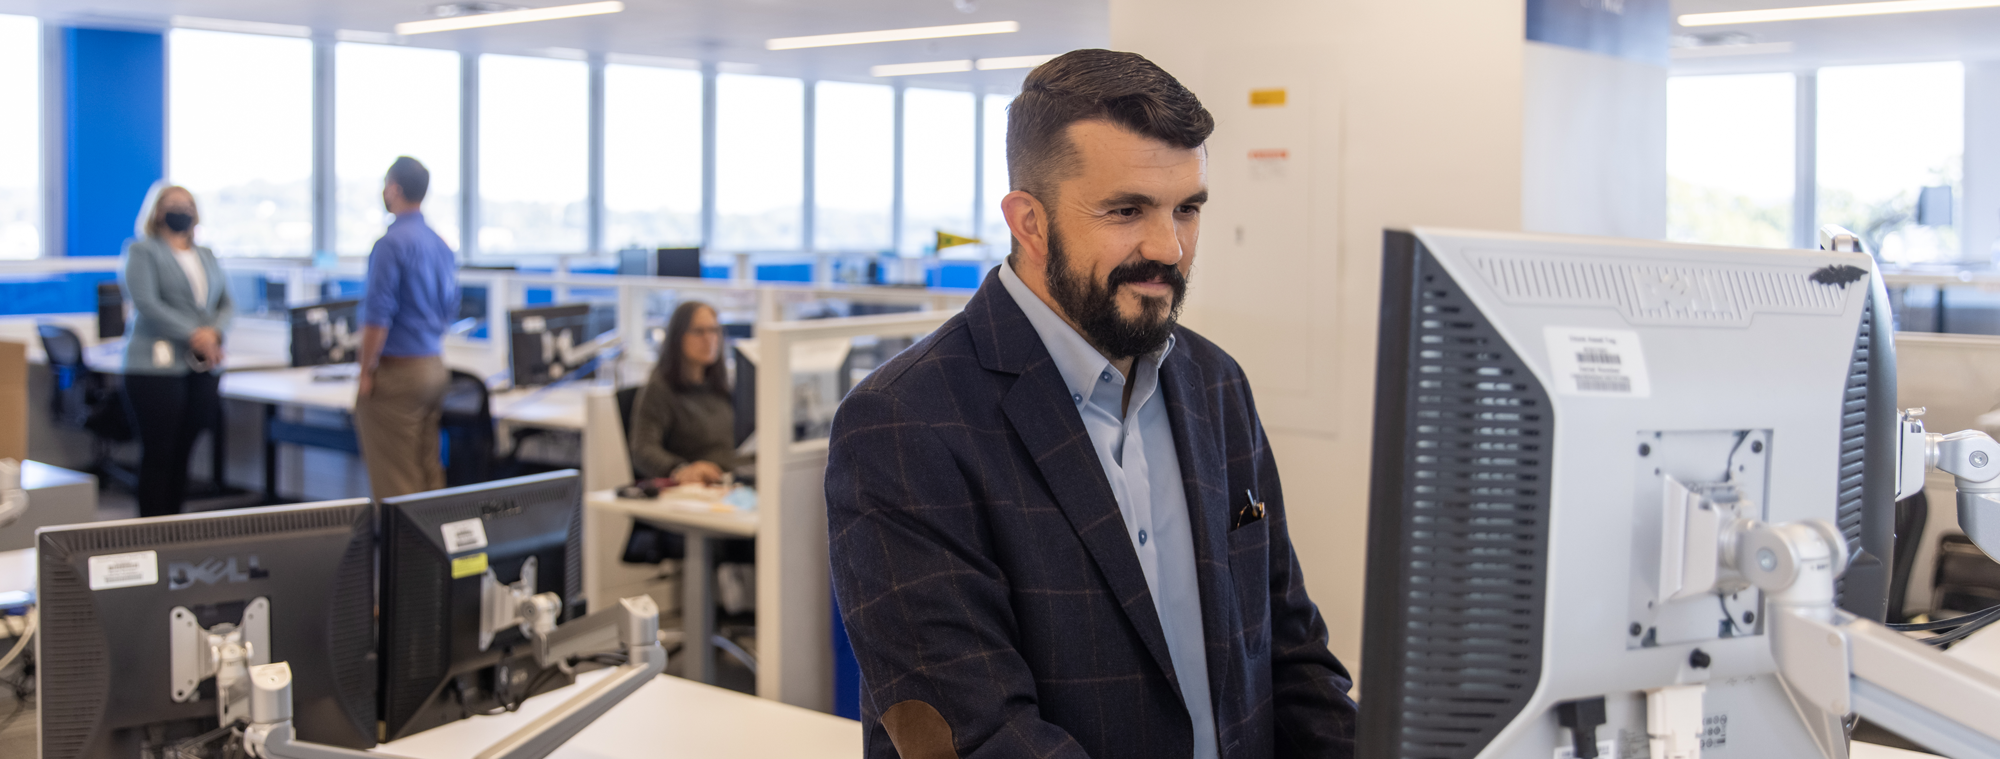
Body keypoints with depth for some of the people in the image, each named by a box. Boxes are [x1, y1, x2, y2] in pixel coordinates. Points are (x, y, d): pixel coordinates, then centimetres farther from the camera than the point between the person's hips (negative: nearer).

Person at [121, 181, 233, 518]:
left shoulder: (206, 256, 19)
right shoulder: (142, 250, 1)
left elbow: (227, 304, 13)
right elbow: (145, 302, -12)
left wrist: (213, 331, -8)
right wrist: (193, 335, -18)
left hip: (203, 368, 5)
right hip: (158, 365, -5)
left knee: (183, 454, 7)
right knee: (158, 455, -4)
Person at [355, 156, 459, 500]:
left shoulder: (390, 244, -15)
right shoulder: (441, 245, 11)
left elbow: (378, 314, -18)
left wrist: (366, 373, -11)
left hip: (396, 369, -8)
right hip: (434, 366, 8)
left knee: (393, 481, -4)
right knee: (430, 471, 12)